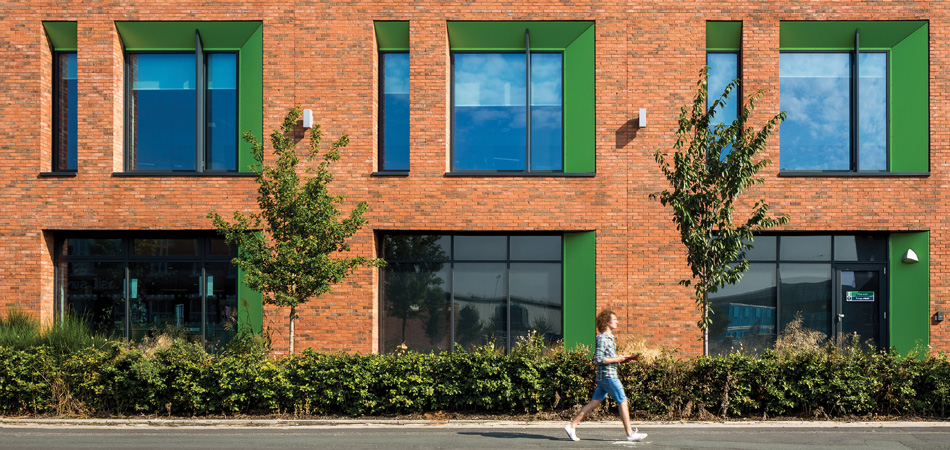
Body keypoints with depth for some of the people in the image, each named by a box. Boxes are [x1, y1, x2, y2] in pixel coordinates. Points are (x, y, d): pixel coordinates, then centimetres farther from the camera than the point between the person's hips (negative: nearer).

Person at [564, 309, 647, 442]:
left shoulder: (609, 338, 17)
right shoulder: (602, 338, -14)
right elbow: (599, 359, -20)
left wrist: (623, 359, 12)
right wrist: (617, 359, -15)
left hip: (604, 377, 10)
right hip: (608, 375, -10)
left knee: (594, 403, 9)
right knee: (623, 402, -4)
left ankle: (572, 425, 10)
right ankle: (630, 433, 1)